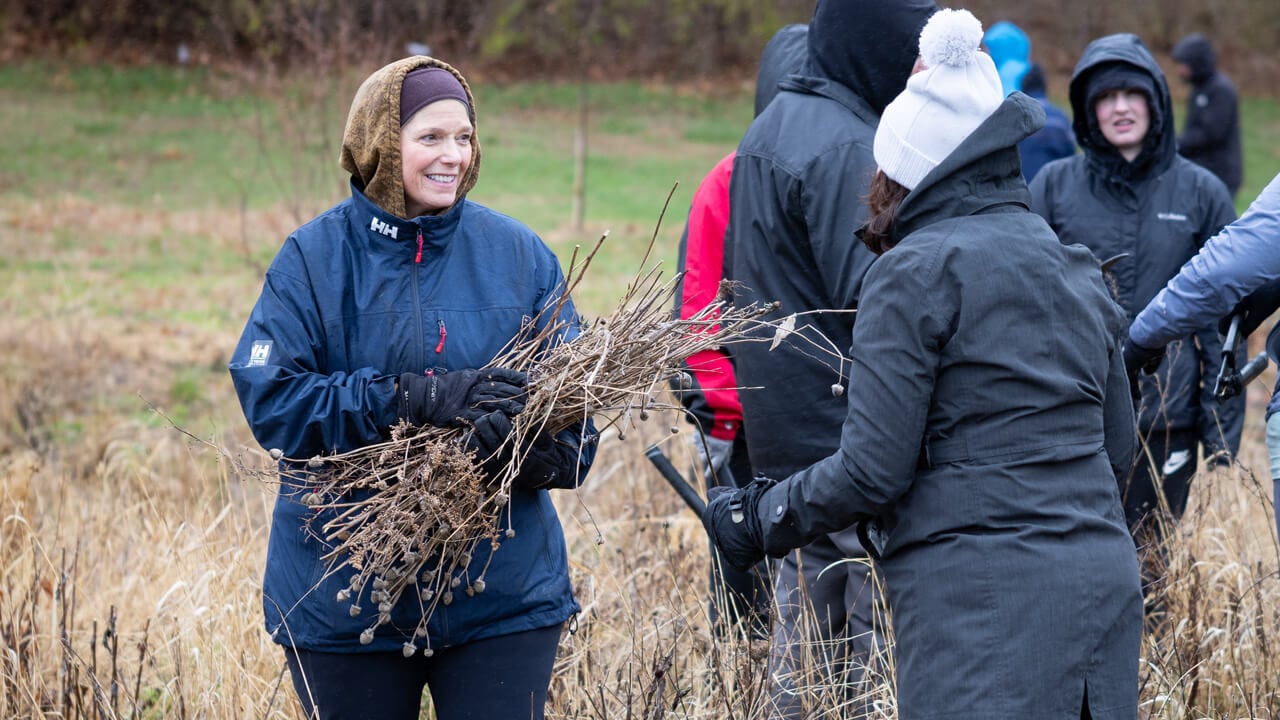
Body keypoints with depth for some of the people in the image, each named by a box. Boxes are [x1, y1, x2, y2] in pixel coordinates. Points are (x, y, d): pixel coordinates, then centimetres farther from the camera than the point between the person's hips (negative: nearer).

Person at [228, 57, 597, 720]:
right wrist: (417, 399, -24)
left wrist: (541, 447, -26)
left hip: (505, 590, 1)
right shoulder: (314, 259, -3)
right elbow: (269, 399, -14)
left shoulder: (519, 255, 2)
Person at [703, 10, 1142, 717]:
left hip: (978, 600, -7)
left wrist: (755, 519, 3)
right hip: (1105, 584, 7)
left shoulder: (916, 272, -7)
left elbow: (871, 471, -11)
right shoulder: (1078, 269, 15)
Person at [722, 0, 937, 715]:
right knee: (883, 643, -5)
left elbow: (735, 279, 21)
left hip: (782, 439, 10)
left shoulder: (768, 129, 14)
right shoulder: (848, 149, -17)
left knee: (804, 642, 15)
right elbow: (868, 296, -23)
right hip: (853, 436, -10)